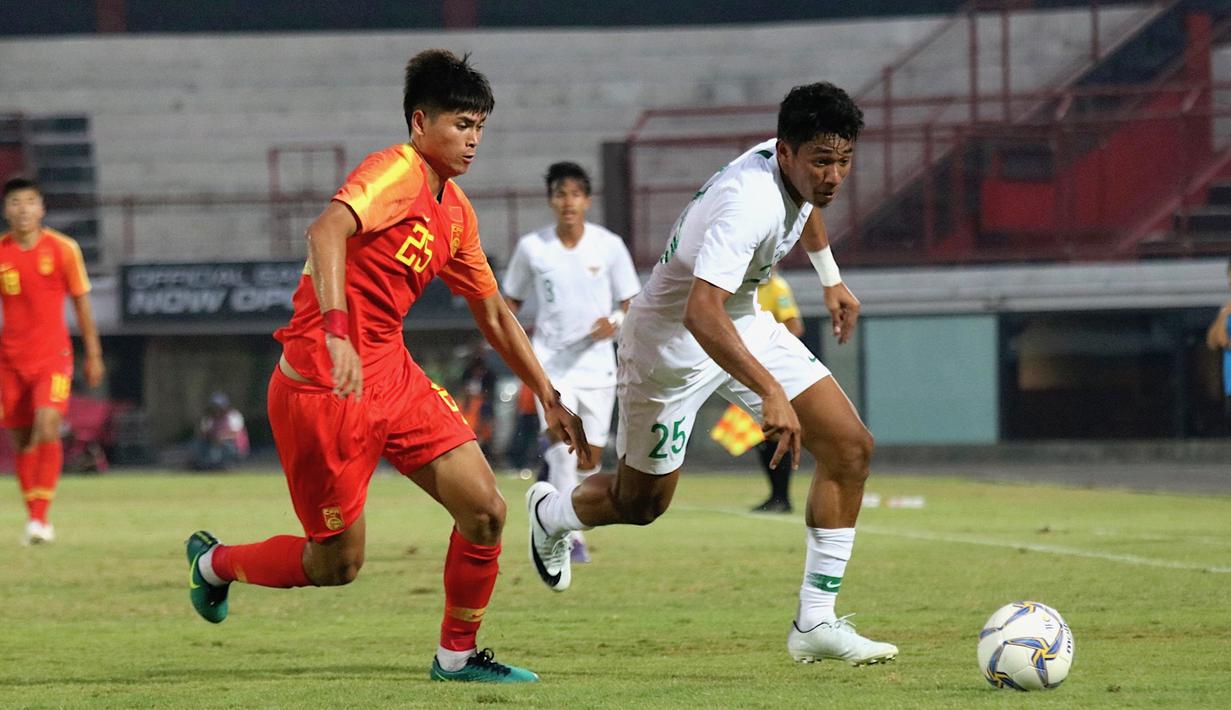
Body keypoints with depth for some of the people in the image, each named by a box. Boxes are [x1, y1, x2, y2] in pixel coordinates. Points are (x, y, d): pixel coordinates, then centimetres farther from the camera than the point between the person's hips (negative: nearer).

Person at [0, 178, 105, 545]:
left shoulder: (63, 249, -4)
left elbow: (81, 302, 5)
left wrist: (93, 354, 6)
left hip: (53, 355, -2)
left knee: (48, 427, -19)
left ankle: (40, 517, -19)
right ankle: (34, 518, 17)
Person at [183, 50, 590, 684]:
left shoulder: (455, 210, 13)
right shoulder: (395, 174, -15)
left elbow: (493, 314, 23)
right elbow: (326, 231, -34)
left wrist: (549, 398, 22)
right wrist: (336, 331, -47)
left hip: (390, 374, 8)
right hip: (323, 387, -8)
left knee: (484, 511, -4)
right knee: (338, 563, 1)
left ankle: (457, 654, 13)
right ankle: (215, 563, 28)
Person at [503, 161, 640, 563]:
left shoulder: (609, 246, -1)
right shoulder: (532, 247, -1)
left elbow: (631, 304, 4)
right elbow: (512, 300, 13)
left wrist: (615, 325, -18)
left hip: (596, 363, 1)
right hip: (551, 361, -1)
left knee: (590, 456, 5)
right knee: (562, 444, -21)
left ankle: (572, 532, 27)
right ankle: (569, 538, -21)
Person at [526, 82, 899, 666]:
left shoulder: (797, 173, -10)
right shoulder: (748, 203, -37)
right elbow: (701, 313, -48)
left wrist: (831, 278, 30)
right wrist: (771, 393, -53)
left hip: (744, 326, 8)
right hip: (672, 341, -8)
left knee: (850, 447, -8)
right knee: (641, 503, 10)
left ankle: (815, 623, -3)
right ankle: (548, 513, 46)